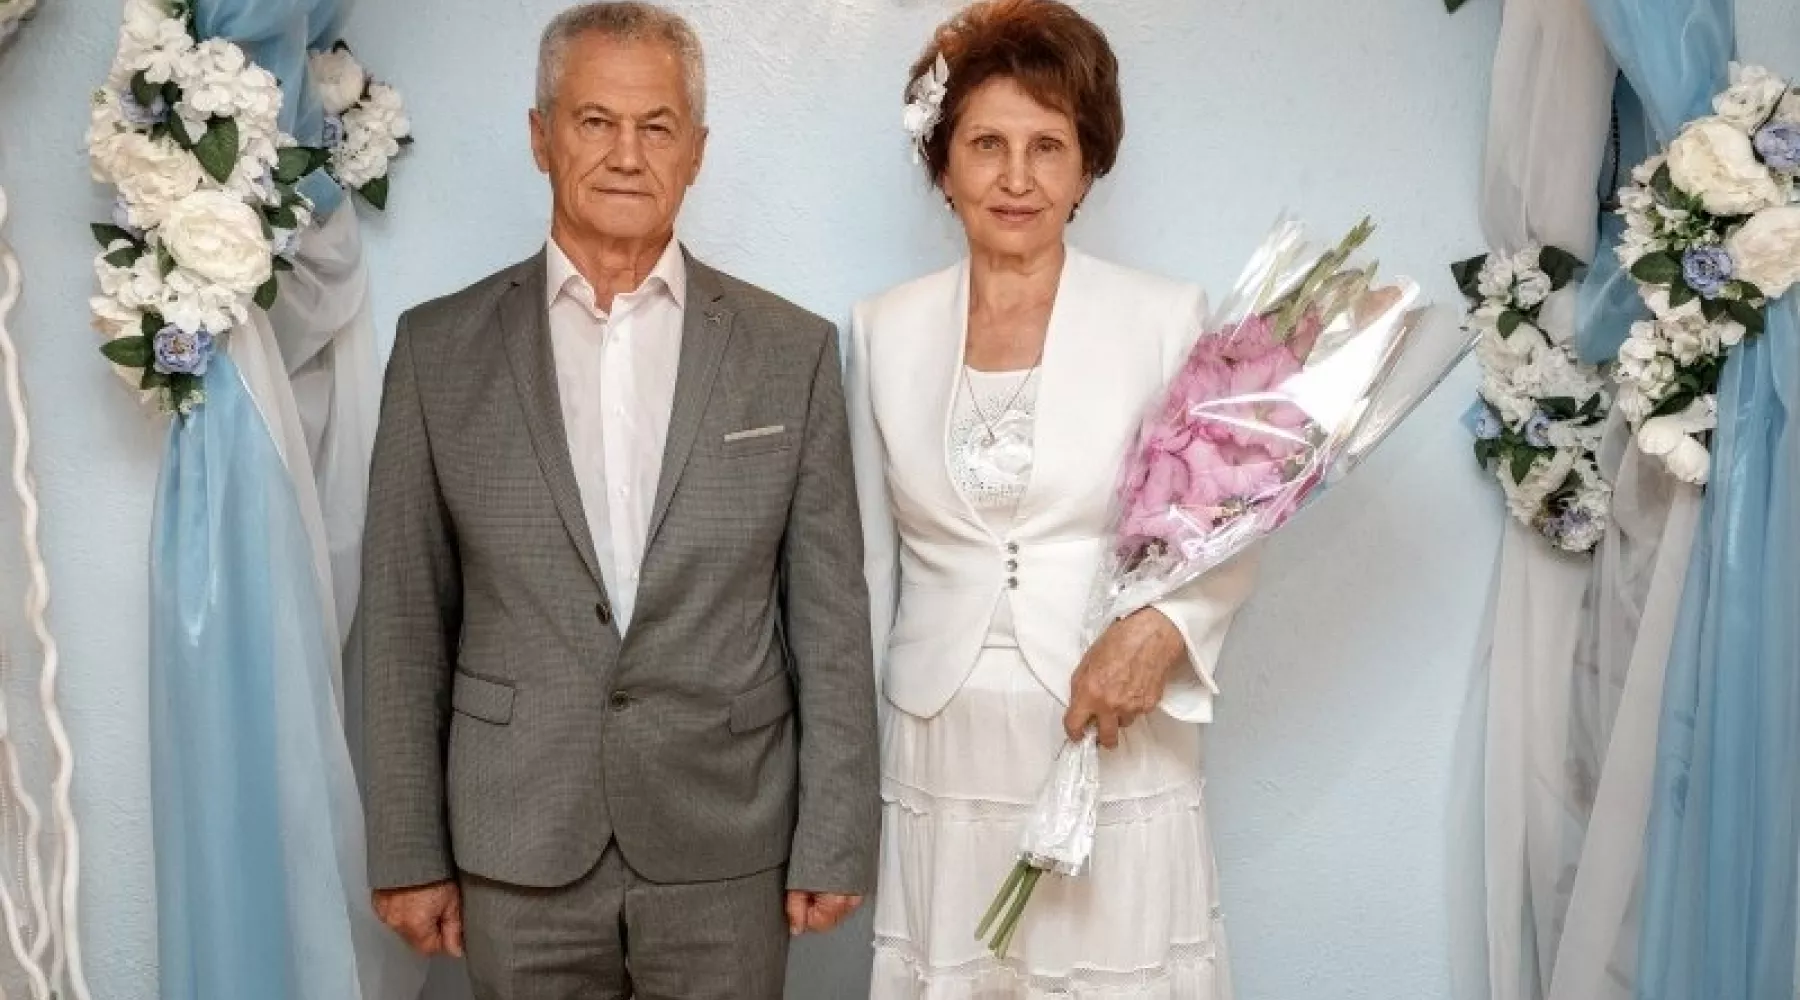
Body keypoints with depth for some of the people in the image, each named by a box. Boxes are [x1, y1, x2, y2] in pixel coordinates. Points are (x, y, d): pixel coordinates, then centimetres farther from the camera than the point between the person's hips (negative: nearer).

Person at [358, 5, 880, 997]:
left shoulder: (792, 350, -1)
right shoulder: (439, 348, 0)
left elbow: (830, 618, 0)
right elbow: (405, 620, 2)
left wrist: (834, 842, -1)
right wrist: (408, 850, 2)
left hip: (726, 854, 0)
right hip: (517, 856, 0)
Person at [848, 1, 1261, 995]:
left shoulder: (1164, 319, -4)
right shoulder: (884, 330, 4)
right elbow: (870, 565, 11)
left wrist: (1162, 627, -20)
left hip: (1114, 748, -2)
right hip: (940, 754, 2)